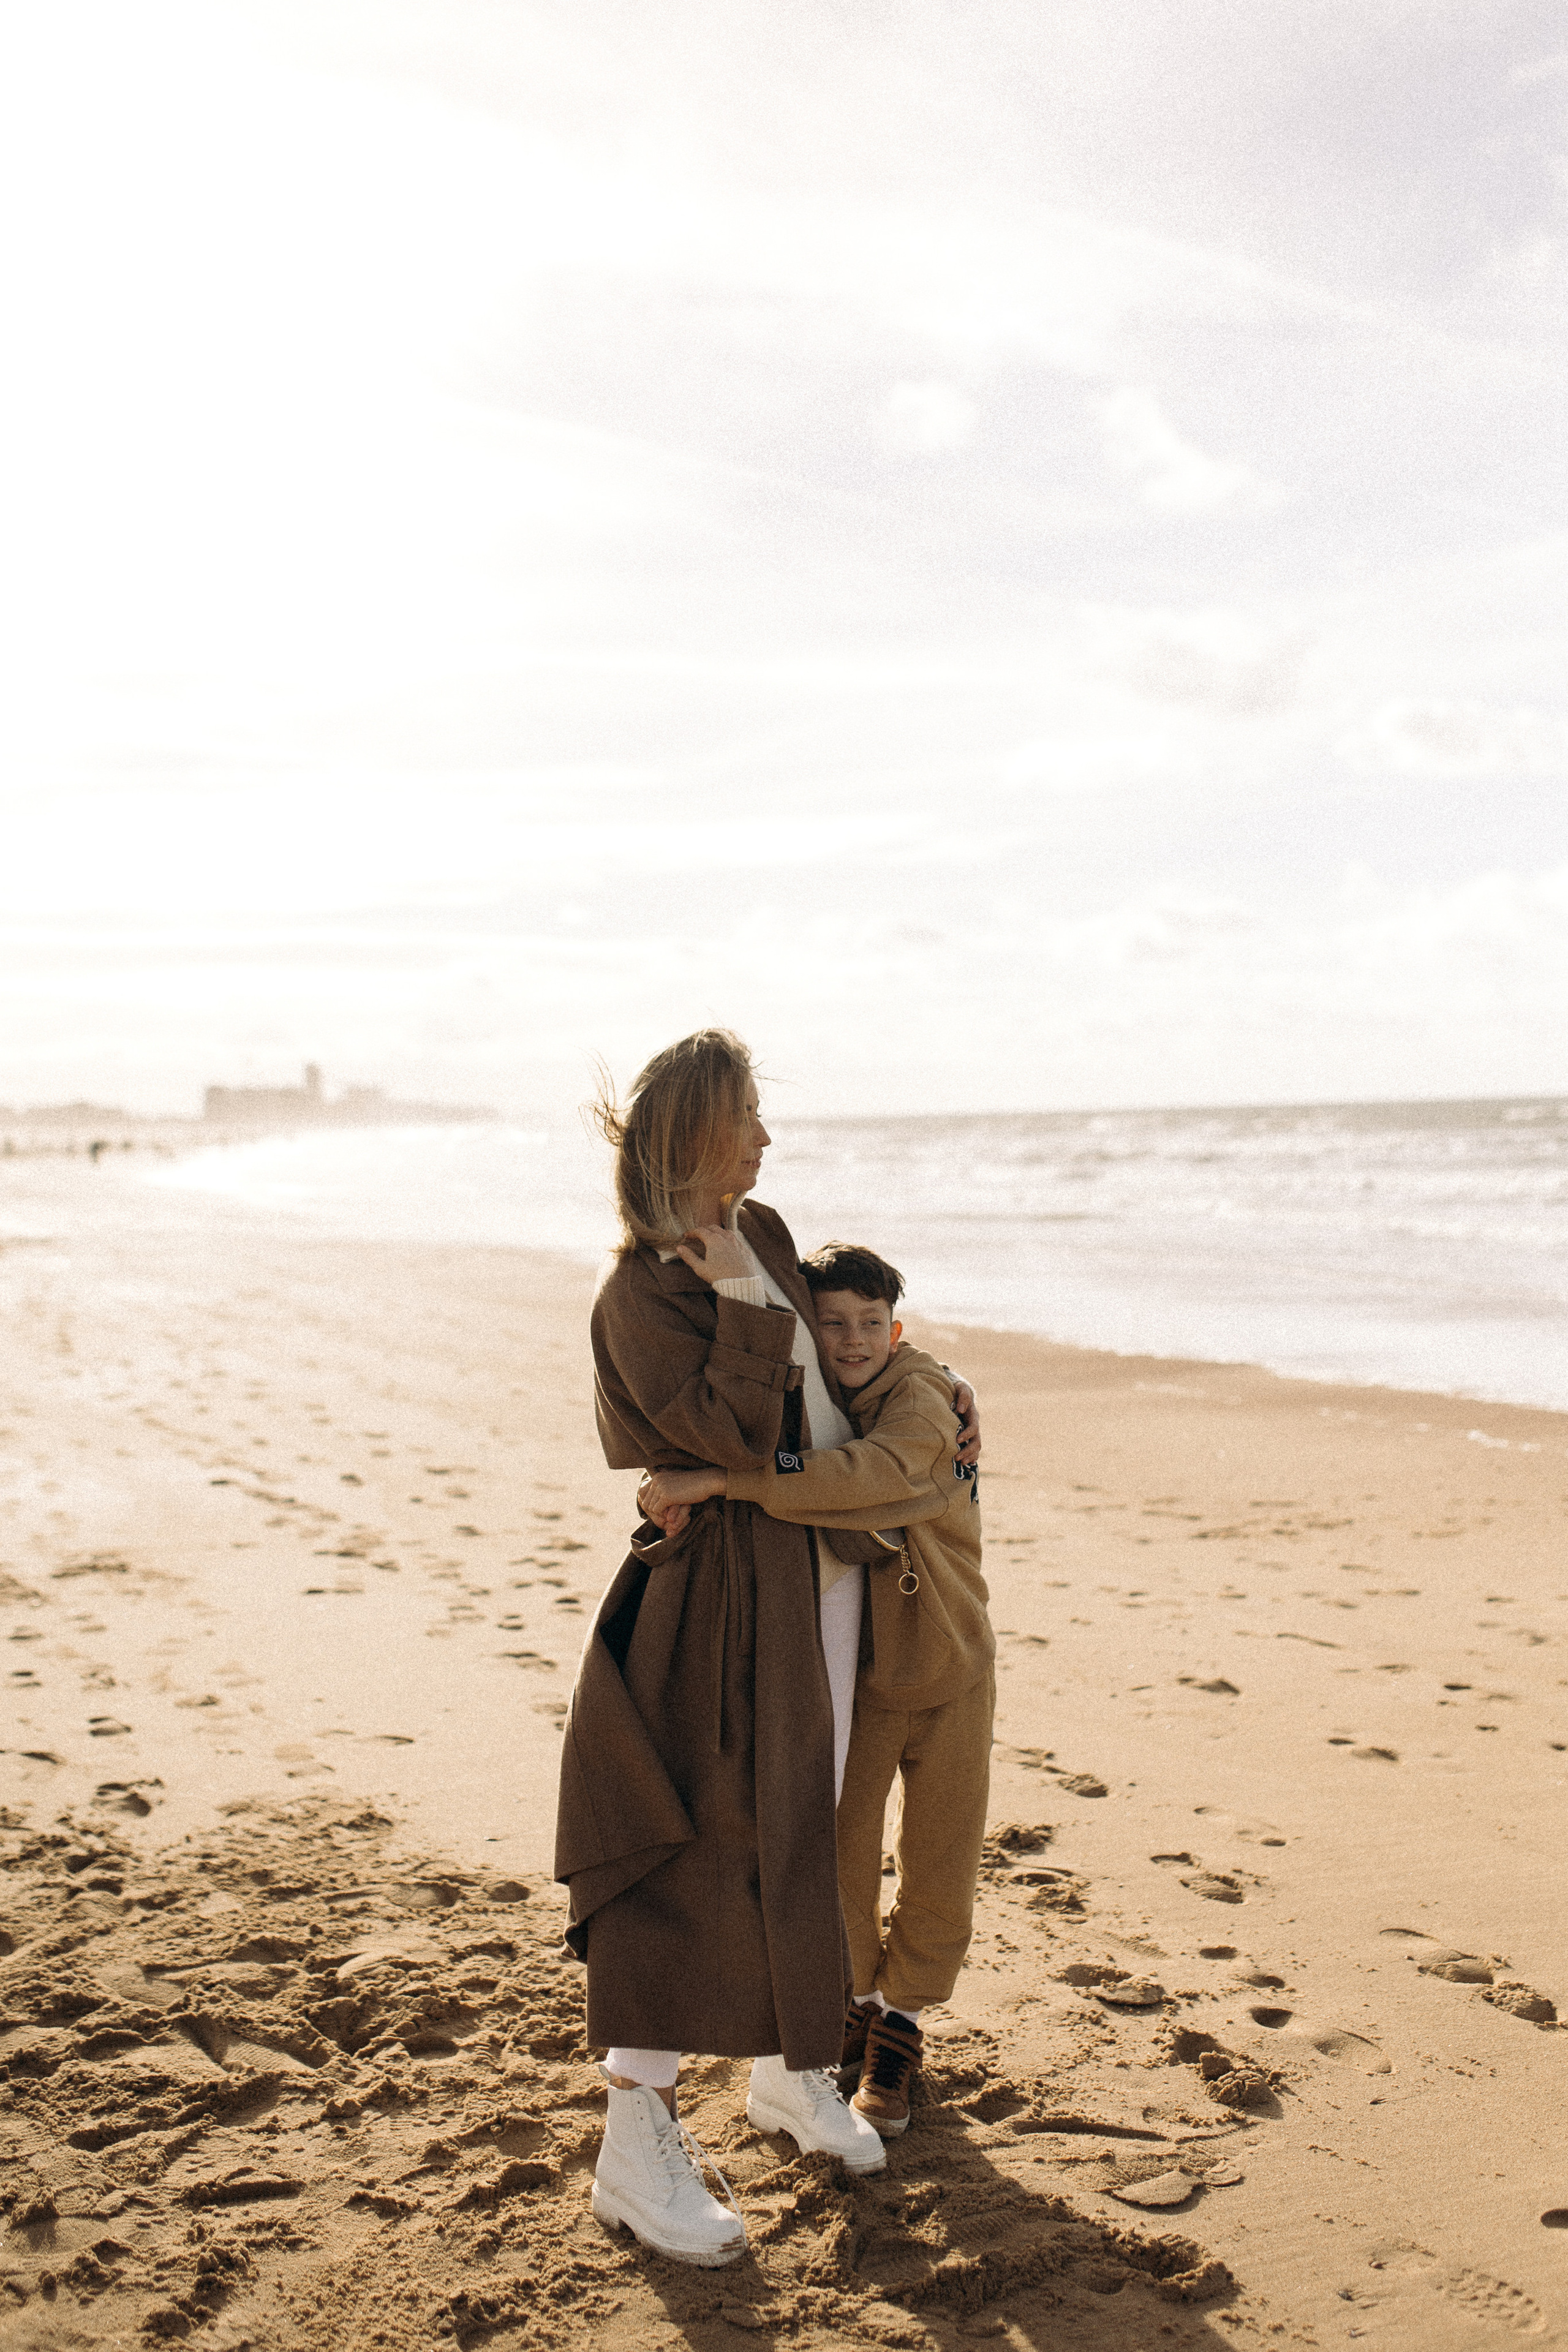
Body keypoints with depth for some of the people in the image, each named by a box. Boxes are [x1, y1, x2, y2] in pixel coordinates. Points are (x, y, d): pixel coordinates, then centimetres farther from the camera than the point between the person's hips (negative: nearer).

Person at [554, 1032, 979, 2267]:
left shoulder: (764, 1236, 8)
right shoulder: (640, 1293, -16)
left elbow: (837, 1340, 27)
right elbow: (734, 1435, -24)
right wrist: (740, 1299, -23)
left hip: (819, 1570, 8)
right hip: (721, 1595, -8)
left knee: (805, 1829, 17)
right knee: (694, 1853, -5)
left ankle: (790, 2068, 36)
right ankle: (640, 2143, 5)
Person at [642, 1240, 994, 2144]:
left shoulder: (922, 1396, -23)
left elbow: (875, 1471, -45)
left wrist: (718, 1481, -50)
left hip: (949, 1671, -3)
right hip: (850, 1673, 3)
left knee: (940, 1868, 7)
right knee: (834, 1865, 0)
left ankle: (900, 2024, 31)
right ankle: (851, 2009, 29)